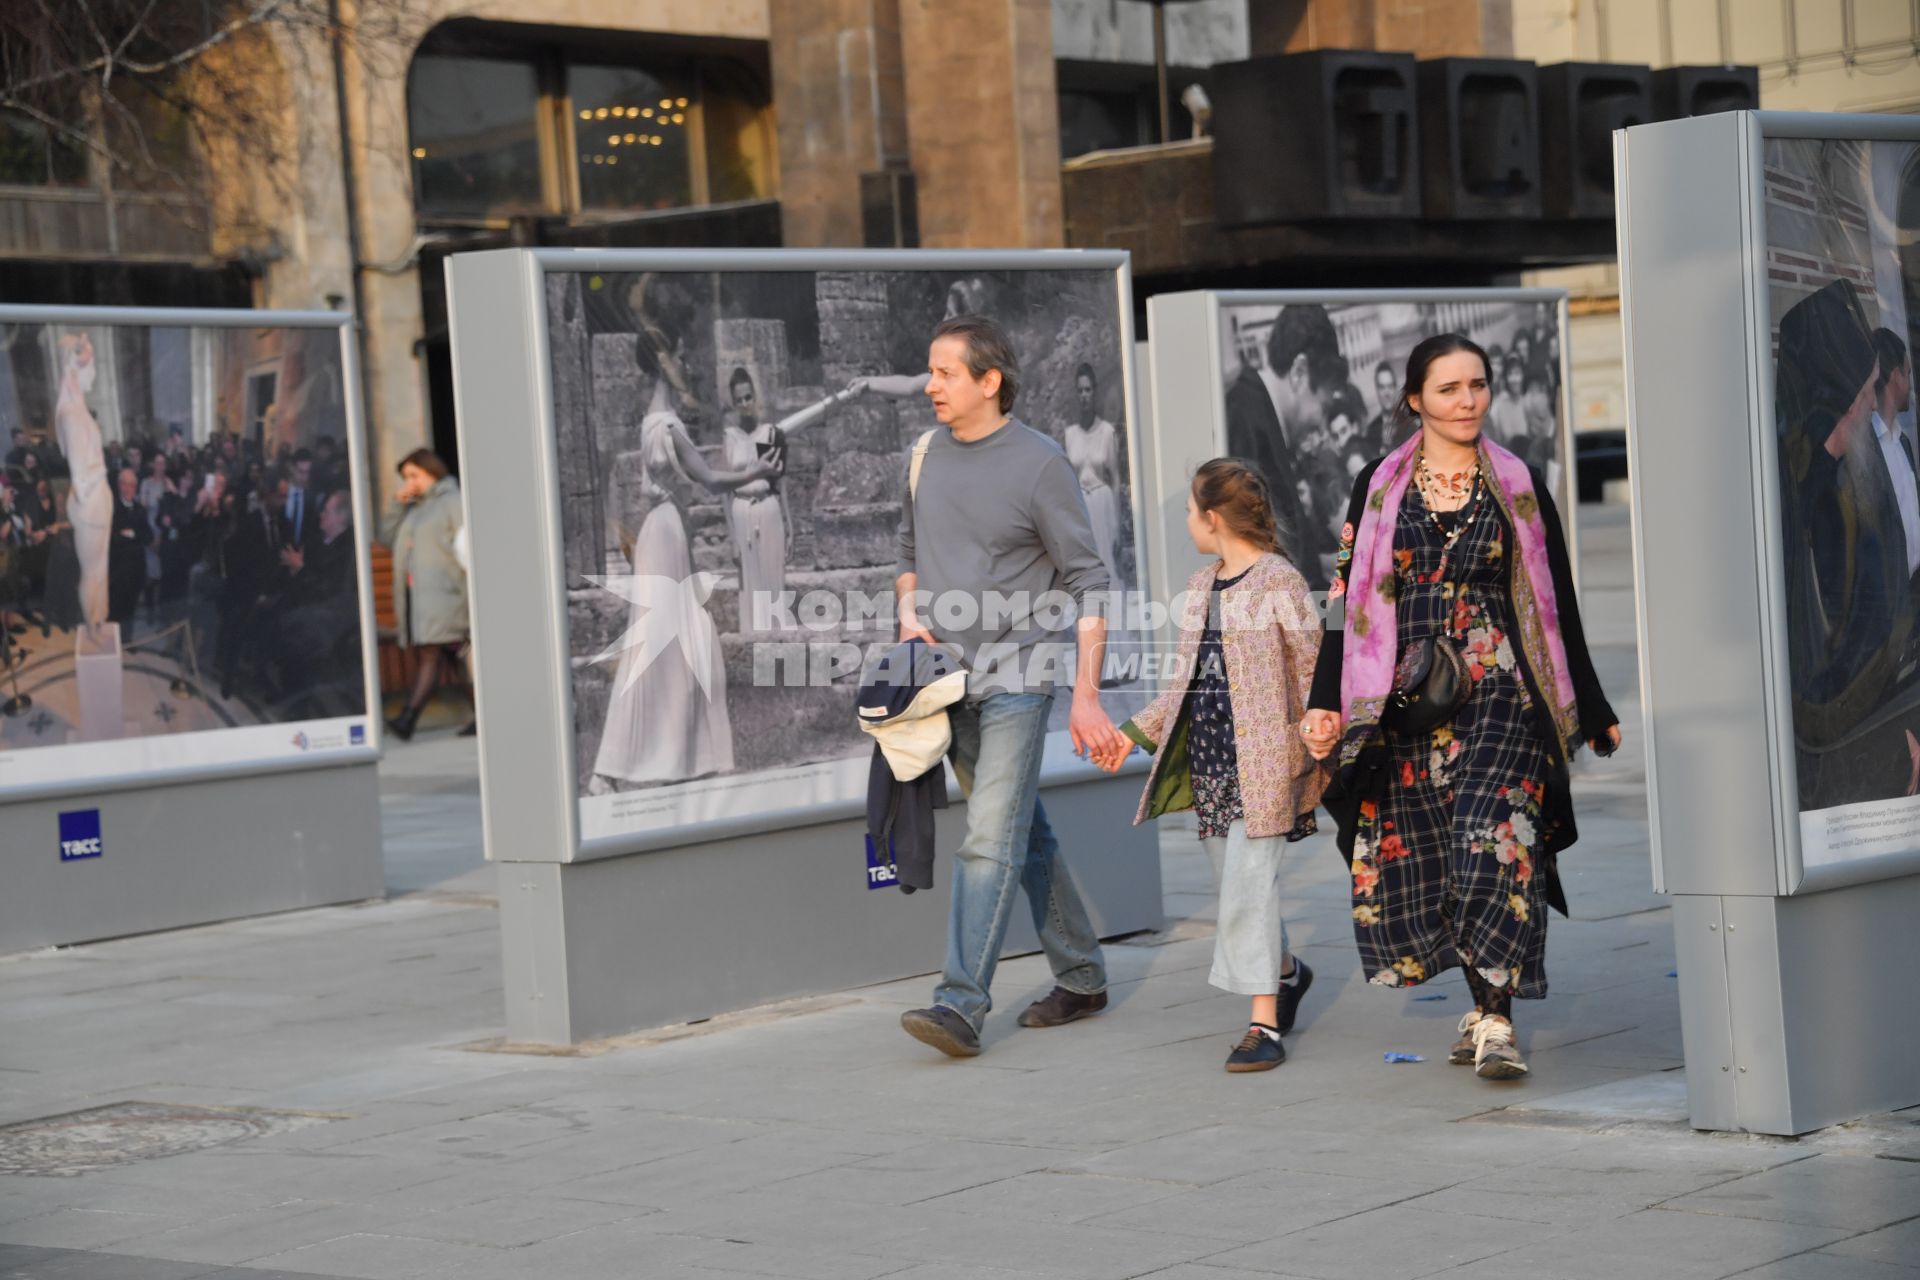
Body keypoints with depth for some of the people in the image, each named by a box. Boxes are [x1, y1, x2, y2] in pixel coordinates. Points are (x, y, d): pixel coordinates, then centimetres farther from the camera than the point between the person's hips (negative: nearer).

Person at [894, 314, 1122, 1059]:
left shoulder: (1039, 464, -9)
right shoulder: (927, 455, 9)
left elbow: (1087, 584, -8)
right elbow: (909, 550, 23)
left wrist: (1086, 696, -13)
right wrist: (910, 613, 2)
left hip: (1015, 676, -6)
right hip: (948, 676, 6)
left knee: (991, 840, -14)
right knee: (1025, 835, 14)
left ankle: (962, 1004, -18)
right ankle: (1081, 976, 25)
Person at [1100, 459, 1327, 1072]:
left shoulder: (1279, 582, -8)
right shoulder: (1200, 588, 14)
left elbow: (1312, 673, -7)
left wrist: (1319, 758, -8)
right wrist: (1137, 732, 16)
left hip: (1263, 762, -7)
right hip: (1208, 762, 7)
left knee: (1249, 884, -12)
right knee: (1235, 882, 13)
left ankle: (1263, 1024, -9)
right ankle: (1287, 972, 37)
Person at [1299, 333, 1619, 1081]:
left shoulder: (1519, 489, 6)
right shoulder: (1379, 491, 8)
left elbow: (1558, 607, 9)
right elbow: (1349, 601, 8)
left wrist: (1590, 712, 11)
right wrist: (1325, 705, 1)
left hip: (1500, 696, -2)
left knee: (1494, 844, -17)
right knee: (1419, 856, 2)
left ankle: (1496, 1020, -16)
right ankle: (1485, 1005, 15)